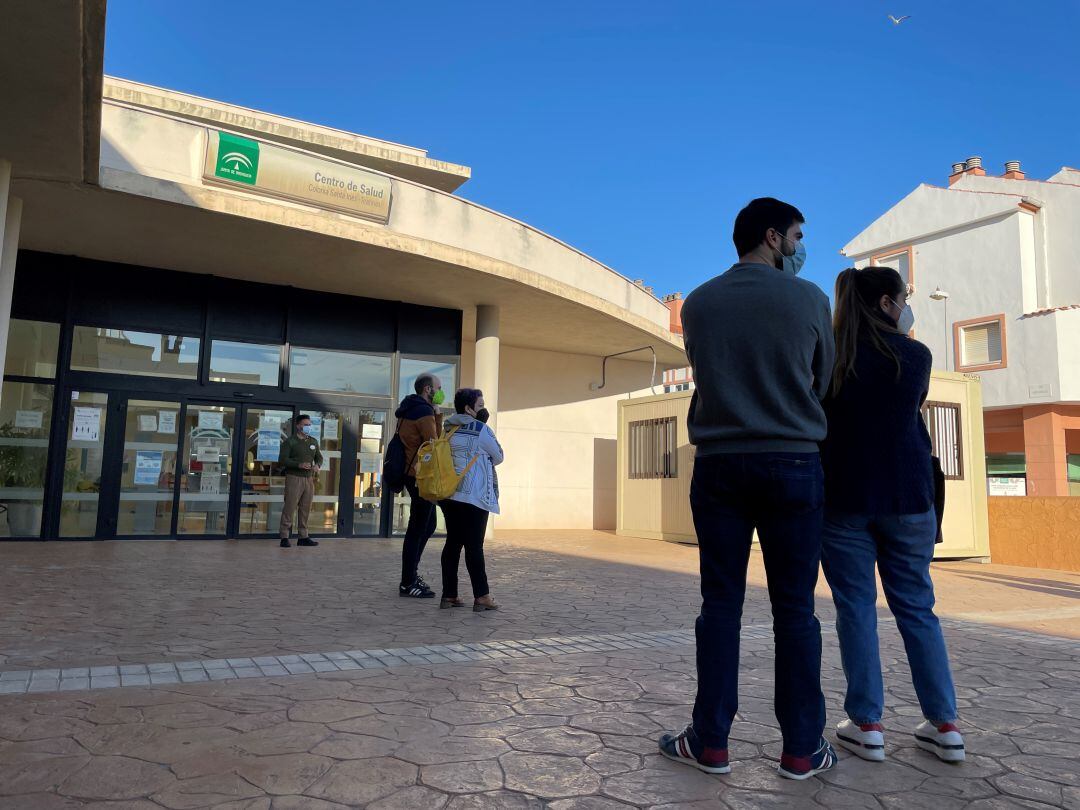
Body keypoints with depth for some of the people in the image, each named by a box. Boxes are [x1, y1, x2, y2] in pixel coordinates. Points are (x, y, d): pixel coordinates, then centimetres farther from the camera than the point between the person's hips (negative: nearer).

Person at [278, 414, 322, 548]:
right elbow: (282, 459, -10)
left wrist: (317, 465, -4)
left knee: (305, 509, 8)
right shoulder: (289, 441, -2)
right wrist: (299, 465, -23)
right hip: (294, 478, -5)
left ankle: (303, 537, 15)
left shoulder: (313, 441, 15)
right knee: (290, 508, -7)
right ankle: (284, 537, -2)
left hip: (309, 479, 5)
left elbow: (319, 457, 20)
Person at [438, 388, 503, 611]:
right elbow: (498, 457, 4)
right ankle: (481, 597, -1)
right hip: (474, 497, -7)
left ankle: (449, 595, 10)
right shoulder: (481, 430, -7)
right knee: (474, 546, -4)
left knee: (453, 543, 9)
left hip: (449, 496, 7)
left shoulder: (448, 430, 12)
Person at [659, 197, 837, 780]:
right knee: (794, 608, 5)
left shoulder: (698, 303, 6)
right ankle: (801, 749, 14)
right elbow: (823, 382, 10)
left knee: (721, 604, 6)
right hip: (794, 464, -1)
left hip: (719, 465, 2)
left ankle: (711, 742, 11)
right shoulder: (809, 298, 0)